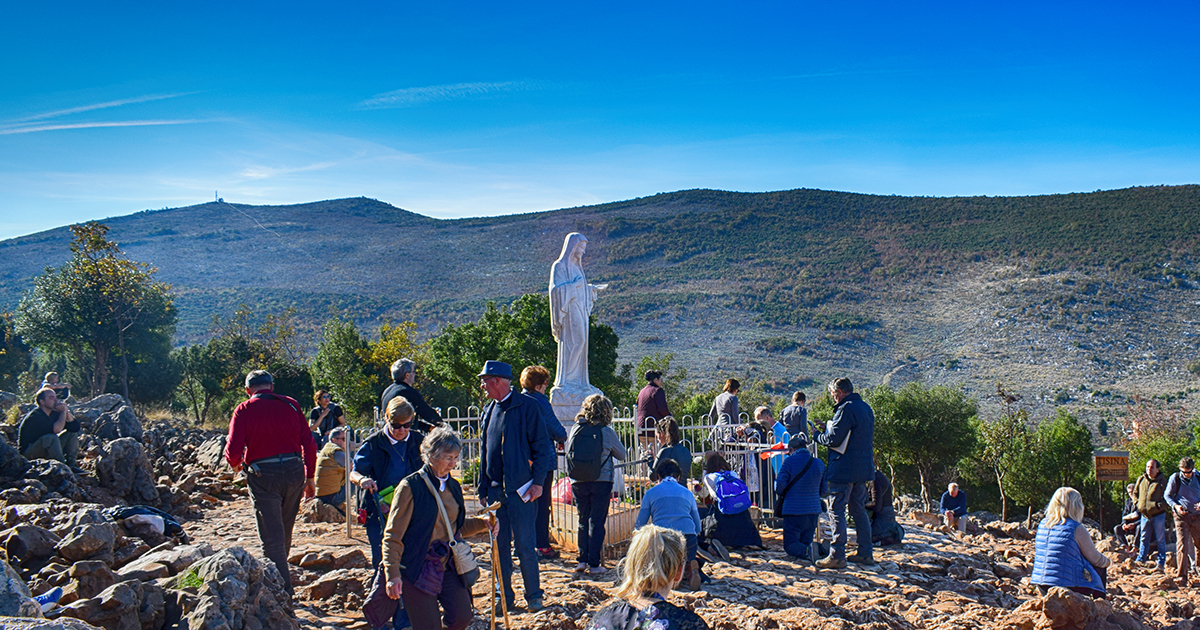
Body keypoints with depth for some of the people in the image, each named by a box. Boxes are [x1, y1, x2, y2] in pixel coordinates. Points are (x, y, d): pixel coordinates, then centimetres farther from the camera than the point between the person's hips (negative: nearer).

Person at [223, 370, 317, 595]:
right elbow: (309, 444, 4)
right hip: (294, 471, 4)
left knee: (271, 536, 2)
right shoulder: (290, 405, 6)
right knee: (285, 531, 21)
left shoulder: (244, 410, -2)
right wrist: (310, 477, 12)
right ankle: (279, 574, 39)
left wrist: (236, 464, 15)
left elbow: (233, 451, -9)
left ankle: (283, 589, 1)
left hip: (263, 475, -4)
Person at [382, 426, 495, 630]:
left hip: (449, 565, 6)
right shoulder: (411, 486, -11)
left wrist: (483, 523, 4)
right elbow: (392, 536, -11)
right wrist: (393, 574, -18)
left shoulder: (453, 486, 10)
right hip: (418, 567, -6)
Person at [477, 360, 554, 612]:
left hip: (521, 489, -6)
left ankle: (534, 596, 13)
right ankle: (505, 598, 18)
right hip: (495, 491, 6)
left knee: (525, 546, -1)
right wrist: (483, 489, 13)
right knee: (500, 545, 8)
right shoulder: (489, 410, 13)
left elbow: (542, 447, -7)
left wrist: (538, 483, -13)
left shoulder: (526, 406, -6)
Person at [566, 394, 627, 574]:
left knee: (583, 521, 16)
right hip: (601, 482, -3)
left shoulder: (575, 429, -1)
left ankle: (582, 560, 16)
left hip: (578, 483, 3)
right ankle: (594, 564, 5)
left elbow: (568, 452, 10)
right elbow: (621, 454, 4)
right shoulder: (607, 432, -9)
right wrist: (616, 439, 20)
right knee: (597, 522, 4)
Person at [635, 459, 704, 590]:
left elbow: (639, 526, 15)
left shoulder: (651, 493, 16)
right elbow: (698, 527, 26)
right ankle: (691, 568, -11)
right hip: (688, 537, 2)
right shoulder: (688, 493, 23)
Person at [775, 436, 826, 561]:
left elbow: (779, 487, -12)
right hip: (813, 510, 5)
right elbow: (824, 490, 12)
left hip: (793, 510, -5)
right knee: (807, 541, 19)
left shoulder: (789, 462, -10)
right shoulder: (819, 463, 5)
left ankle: (806, 551, -27)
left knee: (790, 545, 4)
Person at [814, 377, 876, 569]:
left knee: (837, 511, -5)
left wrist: (817, 435, -1)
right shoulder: (866, 408, 14)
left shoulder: (846, 409, -17)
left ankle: (837, 556, -7)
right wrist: (828, 427, 17)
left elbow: (833, 439, -20)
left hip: (844, 469, -9)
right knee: (859, 510, 16)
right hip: (863, 468, 9)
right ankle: (865, 553, 19)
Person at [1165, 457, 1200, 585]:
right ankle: (1181, 576, -8)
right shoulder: (1175, 478, -5)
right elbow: (1167, 495, 4)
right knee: (1182, 544, -10)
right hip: (1181, 516, -3)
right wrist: (1175, 505, -13)